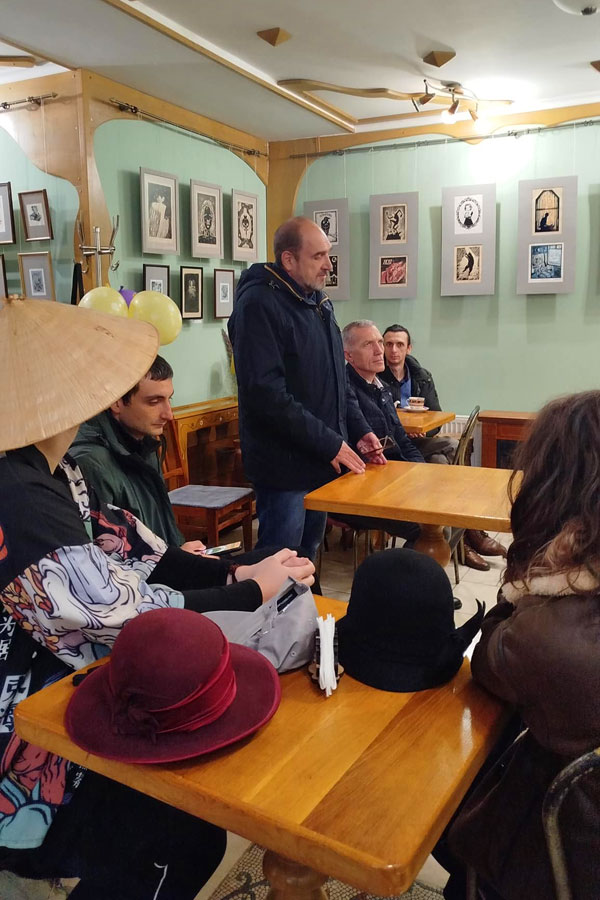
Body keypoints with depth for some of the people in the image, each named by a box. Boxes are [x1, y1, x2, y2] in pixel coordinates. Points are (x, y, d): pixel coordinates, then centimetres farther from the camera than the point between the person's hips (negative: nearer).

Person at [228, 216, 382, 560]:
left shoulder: (321, 302, 14)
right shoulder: (259, 304, -15)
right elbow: (266, 392, -23)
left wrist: (359, 429, 8)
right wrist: (329, 443, -19)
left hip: (323, 462, 8)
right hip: (285, 466, -8)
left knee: (308, 556, 19)